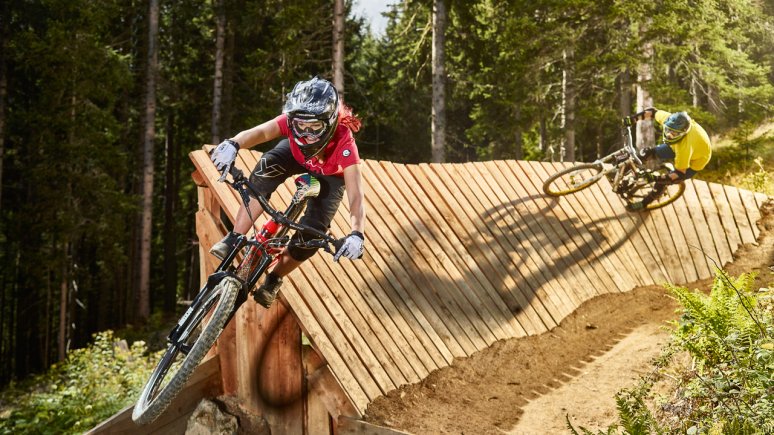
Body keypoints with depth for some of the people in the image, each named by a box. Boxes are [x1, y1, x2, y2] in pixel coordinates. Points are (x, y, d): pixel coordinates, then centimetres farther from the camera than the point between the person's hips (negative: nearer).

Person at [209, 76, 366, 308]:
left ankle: (273, 280, 7)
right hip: (296, 155, 2)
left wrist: (357, 234, -64)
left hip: (330, 175, -1)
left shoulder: (344, 143, -42)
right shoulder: (294, 120, -36)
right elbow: (261, 131, -53)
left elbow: (356, 195, -48)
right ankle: (234, 239, -25)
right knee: (266, 168, -32)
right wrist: (232, 144, -74)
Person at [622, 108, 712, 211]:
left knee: (662, 181, -7)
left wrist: (657, 179, -37)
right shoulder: (668, 119, -32)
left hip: (695, 160, -6)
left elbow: (680, 172, -34)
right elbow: (653, 112, -11)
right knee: (647, 153, 0)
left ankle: (644, 204, 17)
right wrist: (632, 119, -16)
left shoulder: (685, 146, -45)